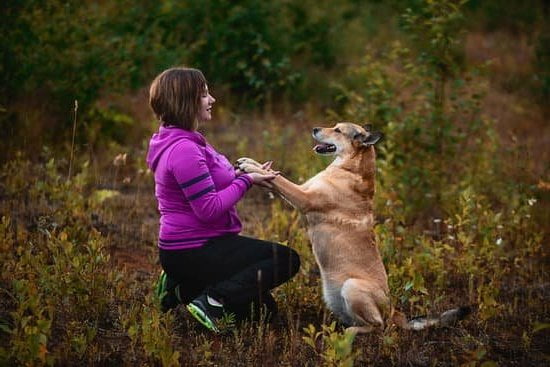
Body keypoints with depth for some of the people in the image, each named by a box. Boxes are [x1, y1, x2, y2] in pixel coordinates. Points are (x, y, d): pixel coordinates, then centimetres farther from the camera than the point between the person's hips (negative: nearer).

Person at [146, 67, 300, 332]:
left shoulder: (183, 142, 11)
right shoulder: (184, 150, -22)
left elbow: (209, 183, 19)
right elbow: (209, 209, -24)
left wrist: (241, 173, 3)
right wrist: (246, 180, -14)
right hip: (194, 251, -10)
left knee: (264, 307, 15)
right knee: (287, 260, -9)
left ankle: (182, 288, 12)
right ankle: (214, 301, -15)